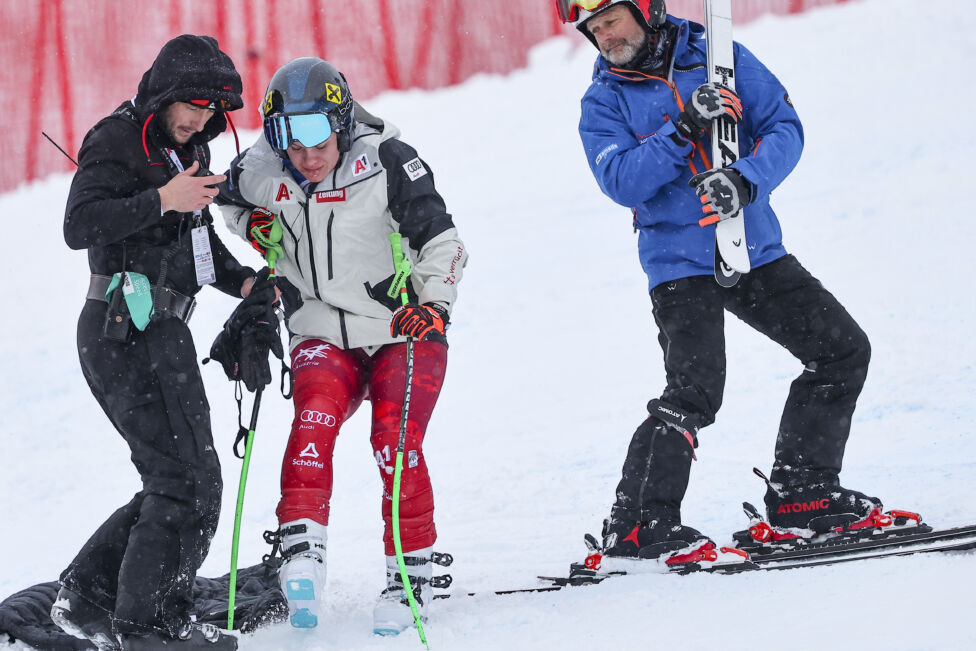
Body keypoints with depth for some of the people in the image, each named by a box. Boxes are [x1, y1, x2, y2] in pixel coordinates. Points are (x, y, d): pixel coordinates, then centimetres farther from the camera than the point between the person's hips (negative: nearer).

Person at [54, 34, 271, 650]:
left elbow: (197, 238, 29)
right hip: (130, 332, -10)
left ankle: (86, 595, 14)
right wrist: (161, 201, -29)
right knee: (190, 481, -10)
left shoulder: (185, 150, 18)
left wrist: (240, 279, 12)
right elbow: (80, 225, -21)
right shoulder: (117, 142, -10)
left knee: (173, 483, 13)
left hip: (159, 332, 10)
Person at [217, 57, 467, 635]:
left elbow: (442, 242, -11)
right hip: (323, 336, 2)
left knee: (396, 442, -17)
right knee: (316, 417, -26)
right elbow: (231, 200, 21)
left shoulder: (387, 161, -16)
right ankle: (303, 552, -32)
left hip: (403, 332, -2)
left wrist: (436, 306, -25)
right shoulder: (263, 172, -4)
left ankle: (412, 572, -1)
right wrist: (258, 225, 1)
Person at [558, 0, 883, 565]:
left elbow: (785, 128, -2)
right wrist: (684, 128, -24)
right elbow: (623, 182, -14)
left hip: (755, 248, 4)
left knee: (844, 350, 5)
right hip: (680, 261, -4)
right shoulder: (603, 103, 0)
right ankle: (638, 525, -12)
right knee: (695, 391, -20)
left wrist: (746, 180, -21)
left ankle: (799, 492, 15)